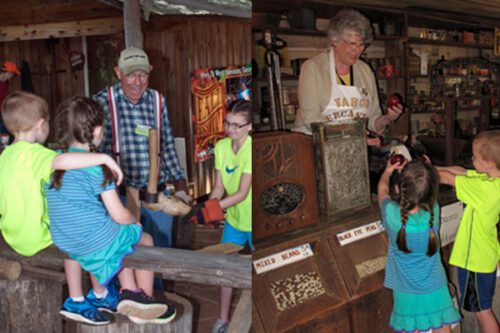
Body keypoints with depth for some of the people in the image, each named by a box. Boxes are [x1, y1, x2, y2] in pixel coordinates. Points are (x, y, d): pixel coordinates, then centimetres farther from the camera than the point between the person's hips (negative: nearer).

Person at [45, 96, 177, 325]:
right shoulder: (97, 166, -18)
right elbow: (119, 215, -17)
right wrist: (135, 221, 7)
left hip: (64, 243, 7)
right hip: (98, 241, -7)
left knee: (122, 242, 31)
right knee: (145, 240, 20)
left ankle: (129, 292, 23)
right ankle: (144, 301, 24)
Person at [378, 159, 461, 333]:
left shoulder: (392, 214, -24)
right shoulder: (433, 212, -21)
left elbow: (383, 189, -1)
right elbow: (423, 193, 4)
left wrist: (388, 171, 17)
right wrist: (410, 172, 18)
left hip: (406, 293, -1)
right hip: (435, 289, 1)